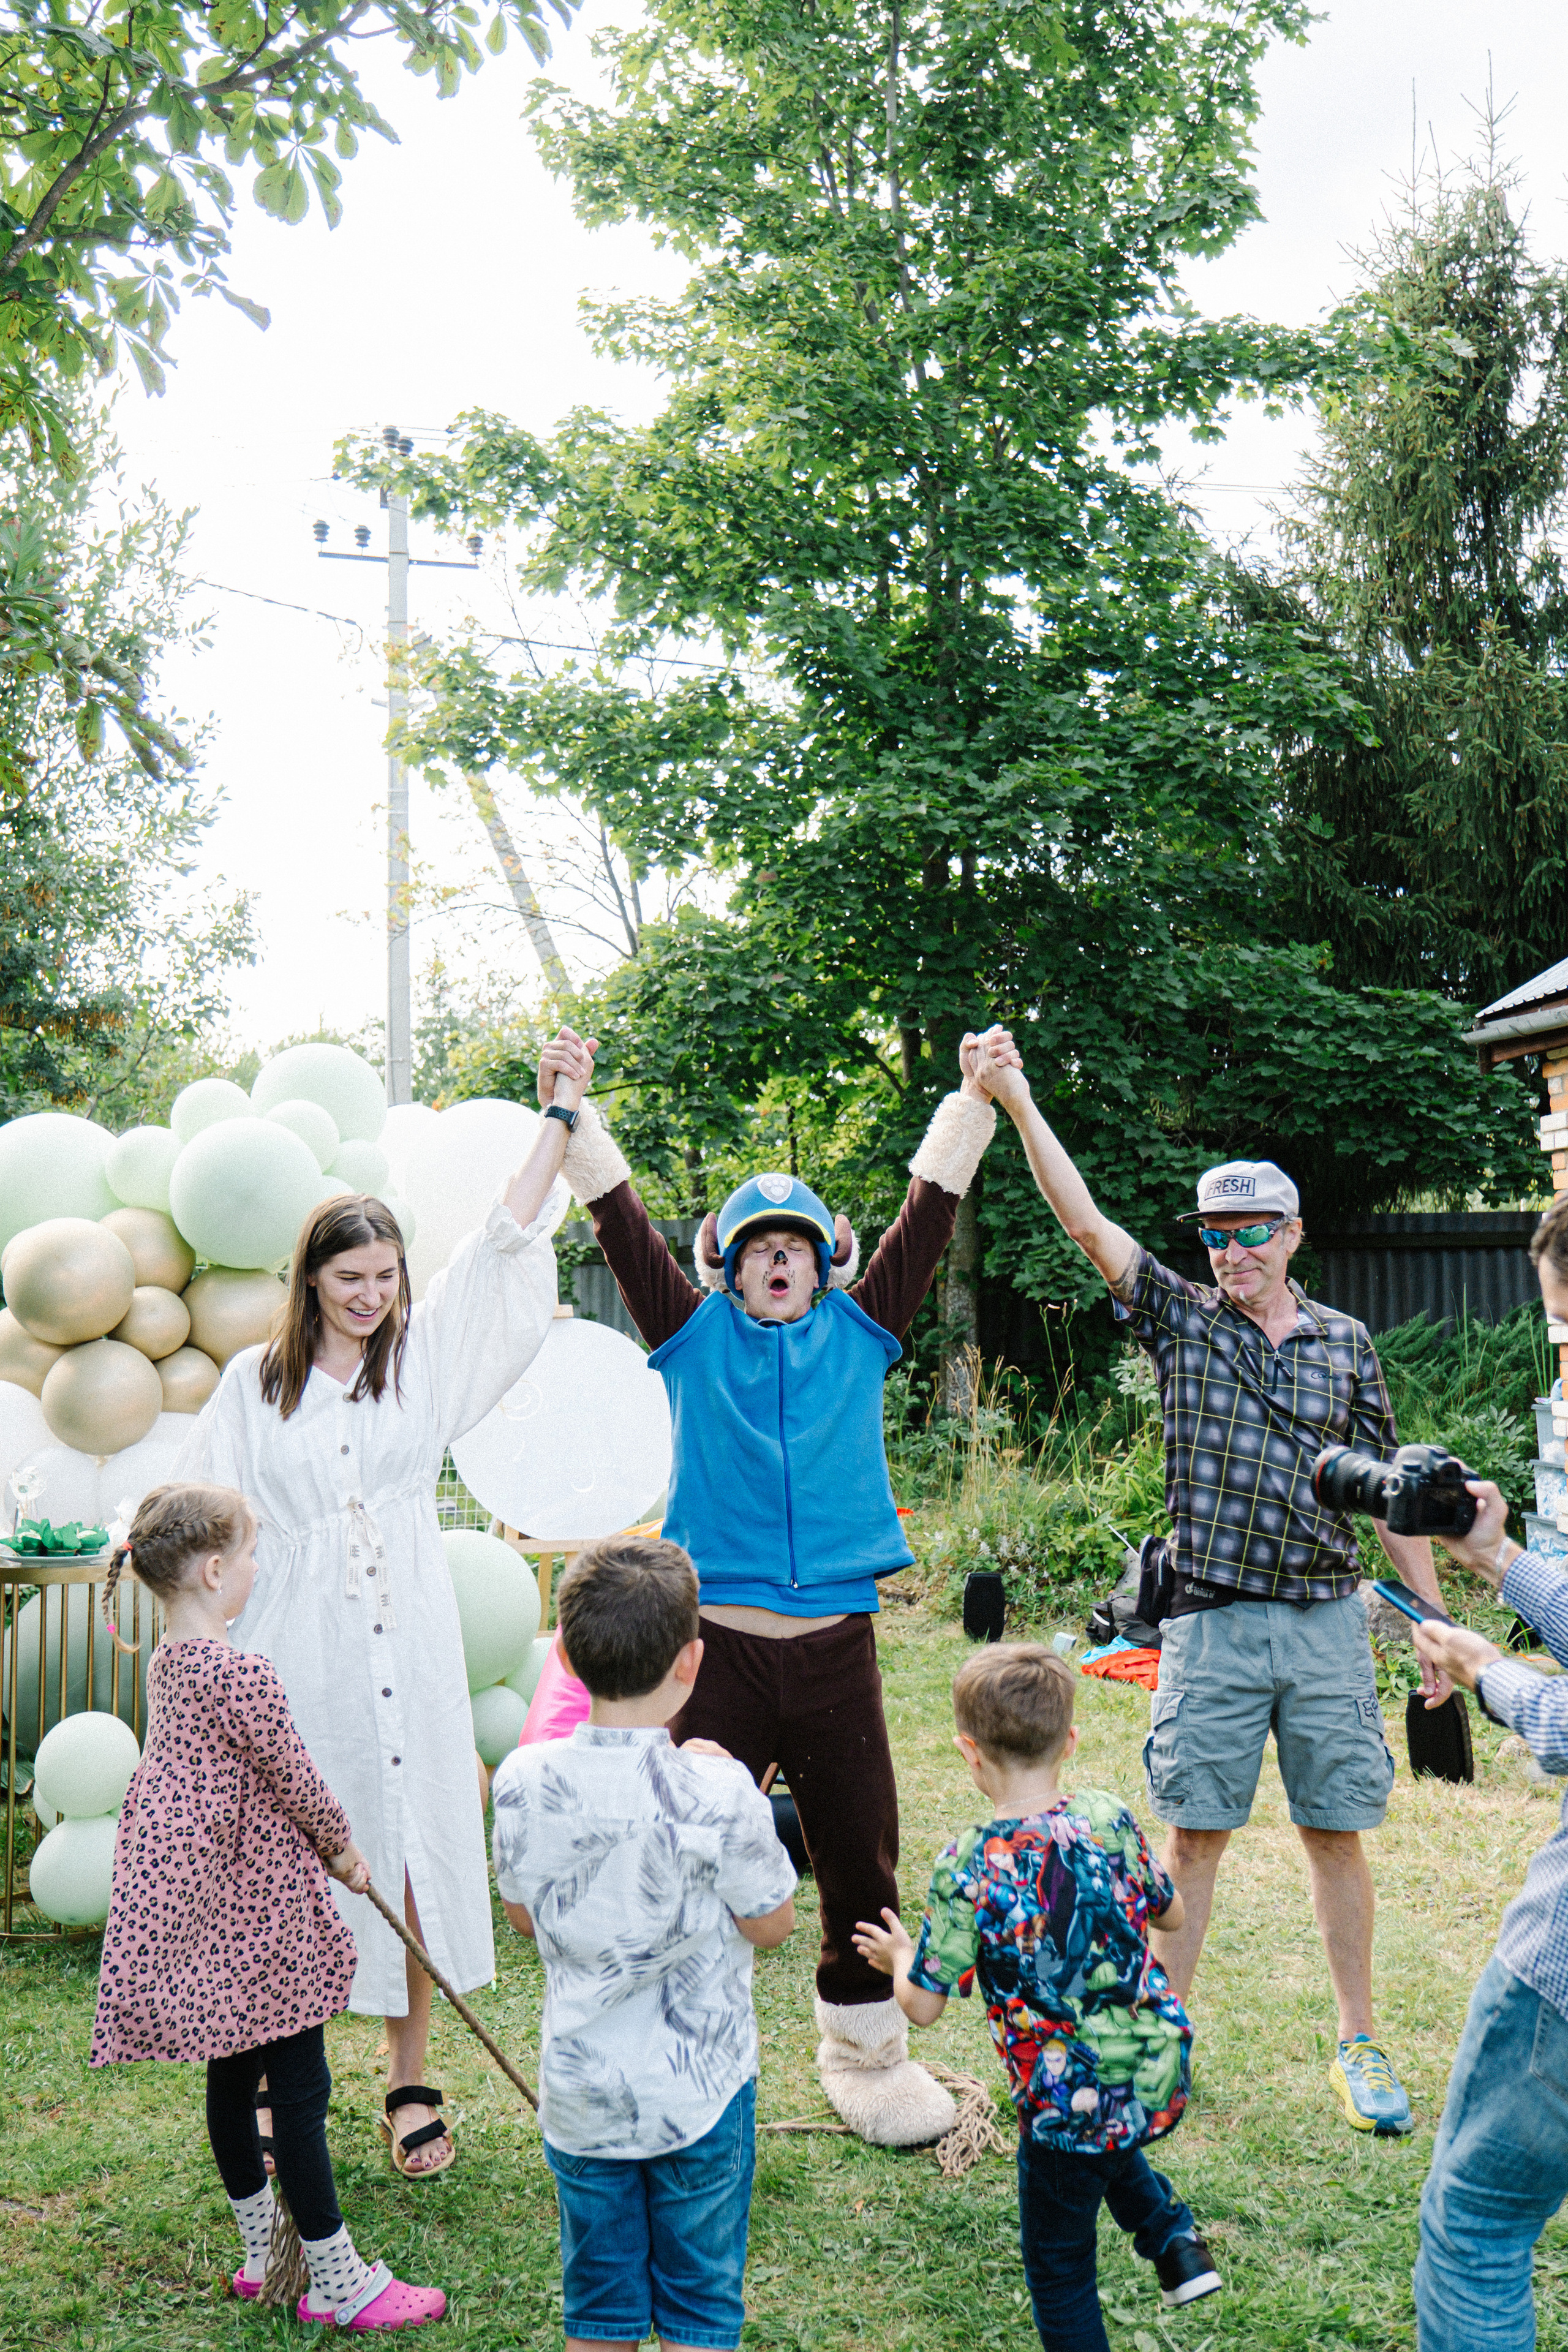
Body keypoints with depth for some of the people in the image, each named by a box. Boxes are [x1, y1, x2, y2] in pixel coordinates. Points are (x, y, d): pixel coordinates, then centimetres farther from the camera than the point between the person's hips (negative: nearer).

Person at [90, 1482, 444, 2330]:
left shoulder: (166, 1663, 6)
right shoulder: (238, 1673, -23)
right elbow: (292, 1777, -15)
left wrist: (318, 1845, 21)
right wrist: (341, 1846, 4)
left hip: (198, 1909, 10)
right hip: (256, 1909, -10)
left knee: (232, 2074, 19)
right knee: (300, 2086, -1)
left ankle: (262, 2251, 33)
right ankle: (339, 2284, 8)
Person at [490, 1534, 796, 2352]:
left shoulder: (524, 1782, -12)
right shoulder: (717, 1793, -22)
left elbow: (523, 1916, 3)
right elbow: (770, 1923, -8)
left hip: (579, 2094, 3)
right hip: (699, 2095, -3)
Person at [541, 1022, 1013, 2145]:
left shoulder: (860, 1333, 8)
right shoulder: (696, 1334, 4)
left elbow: (929, 1215, 3)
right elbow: (623, 1222, -2)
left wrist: (975, 1101, -4)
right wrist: (572, 1115, -9)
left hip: (836, 1639, 2)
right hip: (722, 1637, -2)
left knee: (861, 1858, 12)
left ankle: (866, 2048, 31)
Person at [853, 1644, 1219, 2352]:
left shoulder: (967, 1868, -21)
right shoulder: (1109, 1817, -8)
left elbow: (923, 2006, -14)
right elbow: (1172, 1913, 10)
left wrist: (898, 1956, 8)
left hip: (1067, 2100, -5)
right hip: (1159, 2066, 5)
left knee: (1059, 2269, 16)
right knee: (1104, 2144, 40)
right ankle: (1173, 2239, 30)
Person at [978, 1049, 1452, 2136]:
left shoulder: (1345, 1344, 7)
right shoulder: (1183, 1320, 2)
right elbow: (1090, 1225, -8)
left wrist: (1433, 1619, 9)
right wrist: (1020, 1106, -18)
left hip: (1327, 1624, 1)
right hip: (1212, 1625, -1)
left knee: (1337, 1833, 8)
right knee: (1195, 1835, 5)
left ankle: (1361, 2044, 22)